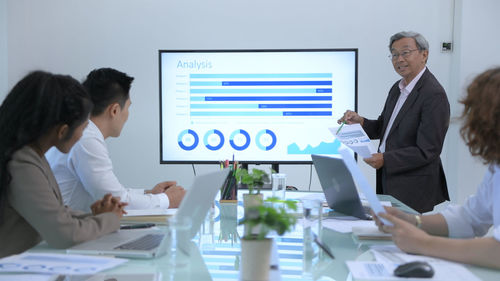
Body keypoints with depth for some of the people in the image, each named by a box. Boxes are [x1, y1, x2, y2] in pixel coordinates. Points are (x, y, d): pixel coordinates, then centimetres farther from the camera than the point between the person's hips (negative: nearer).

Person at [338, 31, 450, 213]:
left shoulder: (434, 95, -18)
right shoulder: (398, 88, 9)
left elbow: (427, 151, -21)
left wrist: (385, 159, -24)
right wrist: (360, 122, -2)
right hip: (388, 181, 8)